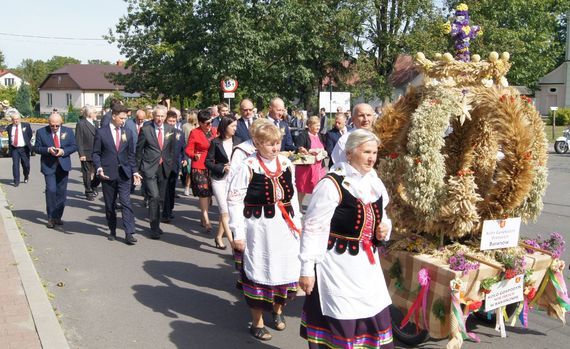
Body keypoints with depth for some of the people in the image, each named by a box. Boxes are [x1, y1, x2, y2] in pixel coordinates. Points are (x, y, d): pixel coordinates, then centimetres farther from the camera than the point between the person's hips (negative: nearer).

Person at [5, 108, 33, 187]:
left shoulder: (26, 125, -2)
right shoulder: (9, 127, 4)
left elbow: (30, 135, 10)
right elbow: (9, 138, 12)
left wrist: (27, 142, 5)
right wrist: (9, 149, 11)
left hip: (24, 149, -1)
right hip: (14, 149, 1)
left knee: (26, 164, 8)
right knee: (15, 165, -6)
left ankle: (26, 177, 35)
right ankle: (16, 181, -2)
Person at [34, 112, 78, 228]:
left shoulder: (68, 131, 2)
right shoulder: (41, 132, -2)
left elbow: (74, 146, 3)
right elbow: (36, 148, 0)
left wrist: (63, 151, -15)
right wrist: (48, 150, -18)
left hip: (63, 165, 3)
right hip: (48, 166, -2)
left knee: (61, 192, 8)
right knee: (51, 190, -11)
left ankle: (58, 216, 20)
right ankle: (51, 218, -1)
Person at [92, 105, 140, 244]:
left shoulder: (128, 133, 8)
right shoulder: (101, 133, -1)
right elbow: (96, 153, 0)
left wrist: (134, 171, 7)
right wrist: (99, 168, -14)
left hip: (124, 173, 1)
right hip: (108, 174, -1)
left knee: (126, 202, -8)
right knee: (110, 205, 9)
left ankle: (129, 233, -10)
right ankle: (112, 230, 24)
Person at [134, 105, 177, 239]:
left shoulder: (170, 129, 5)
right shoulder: (145, 129, -6)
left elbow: (172, 149, 14)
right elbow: (139, 150, -1)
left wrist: (170, 164, 7)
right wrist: (137, 169, 0)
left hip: (164, 168, 4)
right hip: (149, 168, -4)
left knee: (161, 198, 11)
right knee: (154, 197, -13)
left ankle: (156, 224, 27)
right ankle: (154, 228, -5)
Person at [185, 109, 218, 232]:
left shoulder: (214, 131, 8)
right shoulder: (194, 133, -6)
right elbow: (188, 150, -6)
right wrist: (194, 156, -27)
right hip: (199, 167, -5)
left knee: (209, 192, 10)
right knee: (203, 192, -9)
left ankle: (203, 217, 24)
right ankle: (206, 220, -6)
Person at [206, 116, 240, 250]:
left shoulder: (237, 141, 3)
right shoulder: (215, 142, -6)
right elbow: (208, 162, -4)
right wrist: (222, 168, -17)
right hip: (219, 179, -3)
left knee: (226, 210, 9)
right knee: (225, 211, -7)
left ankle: (219, 237, 24)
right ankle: (231, 240, -8)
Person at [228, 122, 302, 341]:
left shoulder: (286, 163, 4)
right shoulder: (248, 166, -13)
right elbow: (234, 200, -11)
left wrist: (297, 222, 14)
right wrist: (238, 233, -12)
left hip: (285, 225, 5)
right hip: (259, 227, -5)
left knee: (285, 270, 13)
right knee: (259, 271, 7)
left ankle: (278, 310, 41)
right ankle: (257, 322, 25)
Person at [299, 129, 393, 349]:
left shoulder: (375, 183, 6)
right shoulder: (332, 184, -17)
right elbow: (313, 228, -16)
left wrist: (384, 228, -2)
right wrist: (307, 269, -15)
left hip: (368, 263, 7)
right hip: (338, 265, -7)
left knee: (375, 320, 14)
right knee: (341, 324, 4)